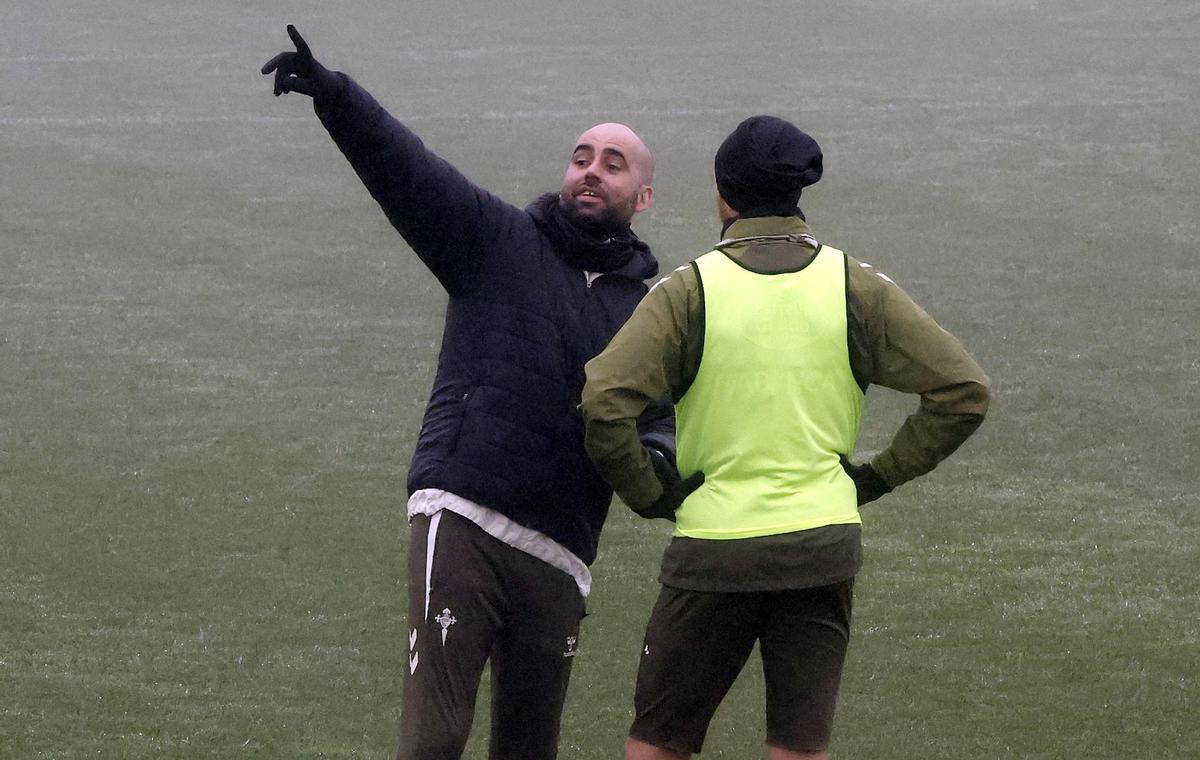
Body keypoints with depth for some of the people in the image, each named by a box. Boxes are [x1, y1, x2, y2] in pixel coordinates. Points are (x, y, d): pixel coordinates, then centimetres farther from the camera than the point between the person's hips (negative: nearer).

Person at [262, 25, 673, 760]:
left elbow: (667, 421, 12)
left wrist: (657, 457, -14)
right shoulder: (499, 241, 7)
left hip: (558, 555, 4)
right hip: (462, 525, -4)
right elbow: (408, 169, -4)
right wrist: (332, 93, -20)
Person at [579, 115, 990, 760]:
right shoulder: (855, 287, 2)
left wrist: (649, 494, -3)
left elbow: (604, 403, -17)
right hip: (824, 544, 2)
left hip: (713, 553, -2)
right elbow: (963, 390, -1)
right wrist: (881, 475, 7)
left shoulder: (690, 290, -6)